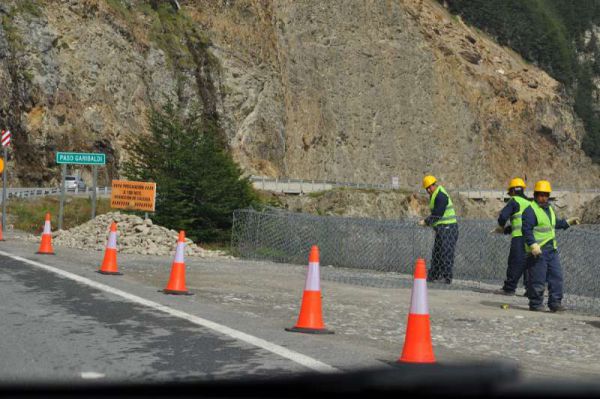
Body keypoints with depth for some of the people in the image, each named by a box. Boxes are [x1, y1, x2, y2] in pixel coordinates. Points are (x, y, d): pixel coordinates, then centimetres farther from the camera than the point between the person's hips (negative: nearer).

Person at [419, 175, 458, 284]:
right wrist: (427, 221, 7)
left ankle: (447, 277, -8)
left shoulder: (441, 196, -15)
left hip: (447, 228, -11)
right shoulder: (434, 196, 18)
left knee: (445, 253, -10)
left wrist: (426, 222, -13)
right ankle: (433, 275, 20)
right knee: (437, 253, 14)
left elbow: (437, 214, -19)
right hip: (442, 228, 11)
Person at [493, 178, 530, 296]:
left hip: (519, 237, -7)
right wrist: (504, 230, 25)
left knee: (515, 263, -4)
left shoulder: (514, 201, 1)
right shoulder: (529, 203, 25)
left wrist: (500, 226, 11)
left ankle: (509, 288, -1)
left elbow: (503, 216, -9)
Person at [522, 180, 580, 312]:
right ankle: (535, 304, 7)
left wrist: (568, 222, 27)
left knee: (556, 276, 6)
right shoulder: (531, 210, -11)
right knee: (537, 279, -4)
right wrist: (533, 245, -29)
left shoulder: (549, 208, 18)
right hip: (538, 251, -8)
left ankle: (555, 303, 12)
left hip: (552, 249, 8)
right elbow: (527, 229, -20)